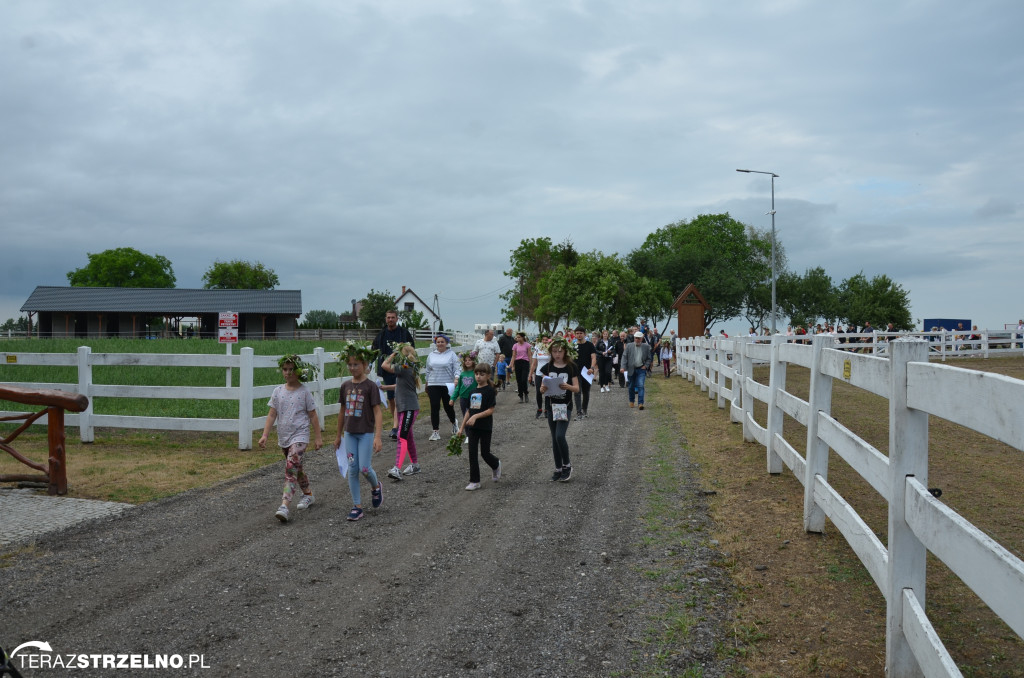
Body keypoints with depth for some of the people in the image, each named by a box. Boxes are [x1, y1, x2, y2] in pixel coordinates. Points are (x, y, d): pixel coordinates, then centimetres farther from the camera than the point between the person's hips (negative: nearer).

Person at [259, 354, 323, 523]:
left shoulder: (304, 392, -6)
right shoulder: (278, 391, 4)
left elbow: (313, 416, -1)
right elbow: (272, 414, 3)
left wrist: (318, 437, 0)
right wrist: (265, 435, -5)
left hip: (300, 435, -6)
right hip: (284, 436, 6)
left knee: (291, 468, -18)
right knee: (297, 468, 19)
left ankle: (285, 506, -25)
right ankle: (308, 494, 38)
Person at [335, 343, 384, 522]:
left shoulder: (371, 386, -9)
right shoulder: (345, 386, 5)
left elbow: (377, 412, -12)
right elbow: (343, 411, 13)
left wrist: (378, 436, -19)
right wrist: (338, 436, 17)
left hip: (366, 433, -5)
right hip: (350, 433, 5)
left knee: (364, 468, -8)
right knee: (352, 469, 3)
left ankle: (376, 486, 25)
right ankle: (357, 506, 11)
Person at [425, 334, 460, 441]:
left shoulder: (451, 354, 1)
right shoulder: (431, 355, 12)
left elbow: (456, 369, -5)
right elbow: (428, 371, 18)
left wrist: (456, 378, -22)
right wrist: (427, 384, 18)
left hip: (448, 385, -3)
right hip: (433, 385, 3)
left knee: (448, 407, 6)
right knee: (434, 408, -4)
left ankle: (454, 423, 38)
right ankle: (435, 432, 1)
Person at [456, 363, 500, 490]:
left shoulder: (489, 391, -9)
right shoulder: (473, 391, 10)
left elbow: (491, 410, -15)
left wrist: (476, 416, -25)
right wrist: (462, 427, 14)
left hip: (485, 427, -6)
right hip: (472, 427, 6)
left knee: (485, 453, 4)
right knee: (472, 453, 2)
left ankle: (496, 465, 37)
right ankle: (474, 481, 7)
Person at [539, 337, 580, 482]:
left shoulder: (571, 367, -3)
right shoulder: (547, 367, 3)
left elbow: (577, 389, -4)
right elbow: (542, 390, 3)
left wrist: (568, 386, -24)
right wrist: (543, 388, -20)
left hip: (565, 406, -3)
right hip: (551, 406, 3)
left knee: (560, 436, -14)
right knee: (554, 439, 8)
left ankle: (567, 465, 4)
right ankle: (558, 468, 19)